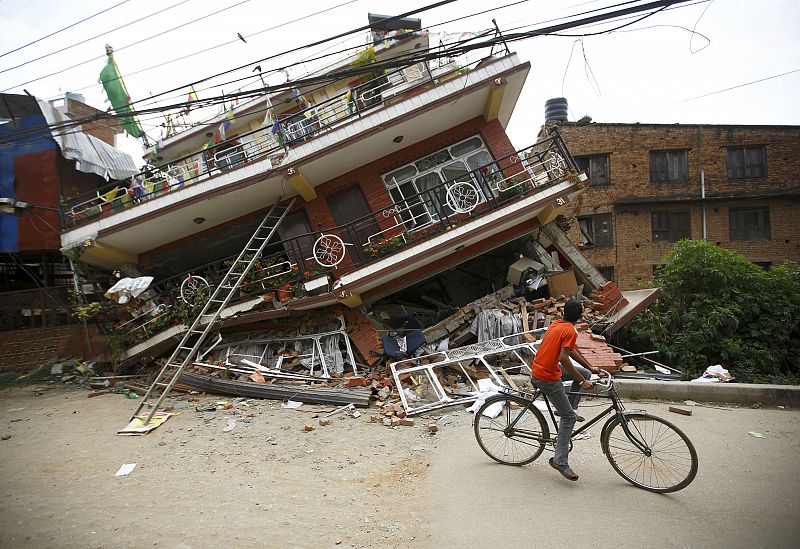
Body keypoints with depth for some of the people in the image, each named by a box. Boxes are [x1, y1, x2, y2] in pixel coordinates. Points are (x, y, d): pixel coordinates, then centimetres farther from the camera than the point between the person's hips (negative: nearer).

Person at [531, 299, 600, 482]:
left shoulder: (556, 324, 12)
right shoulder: (570, 331, -16)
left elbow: (571, 350, 22)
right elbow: (564, 358, -26)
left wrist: (590, 368, 26)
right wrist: (582, 381, -20)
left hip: (538, 369, 9)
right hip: (548, 378, -9)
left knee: (585, 374, 18)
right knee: (569, 417, -2)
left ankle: (568, 409, 22)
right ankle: (560, 461, 1)